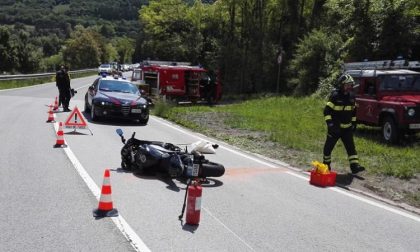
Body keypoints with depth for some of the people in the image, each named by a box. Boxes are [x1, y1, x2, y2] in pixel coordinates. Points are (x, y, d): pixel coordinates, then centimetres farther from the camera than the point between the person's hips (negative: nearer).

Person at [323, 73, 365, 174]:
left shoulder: (351, 96, 5)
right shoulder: (335, 96, -14)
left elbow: (353, 110, 19)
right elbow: (327, 110, -16)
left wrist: (354, 122, 17)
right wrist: (329, 123, -25)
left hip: (347, 128, 5)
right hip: (335, 128, -5)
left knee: (351, 147, -4)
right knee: (329, 146, 6)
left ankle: (355, 166, -7)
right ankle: (326, 164, 26)